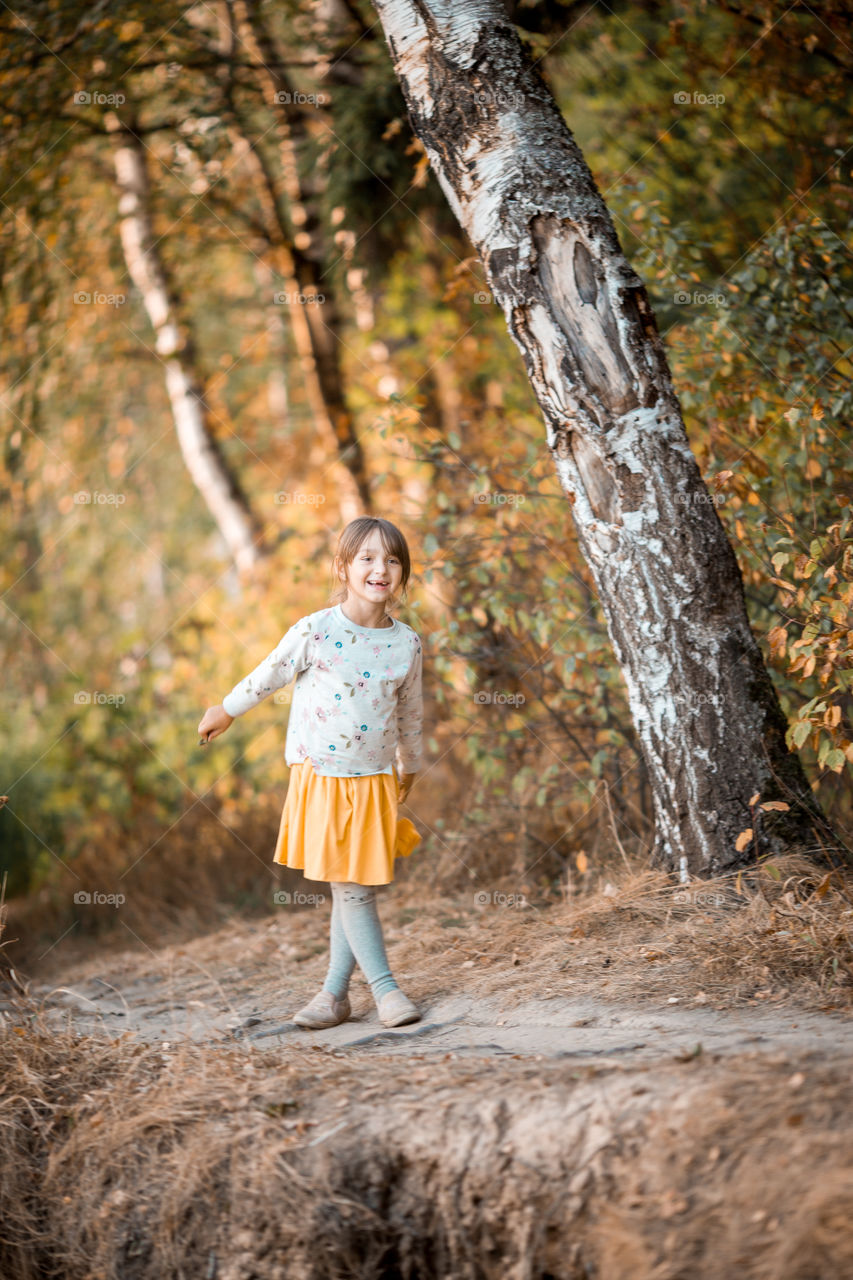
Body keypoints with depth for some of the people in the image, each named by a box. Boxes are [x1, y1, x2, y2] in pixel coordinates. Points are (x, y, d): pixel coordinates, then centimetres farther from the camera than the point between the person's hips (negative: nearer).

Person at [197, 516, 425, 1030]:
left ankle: (335, 991, 15)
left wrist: (410, 767, 26)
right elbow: (267, 677, 5)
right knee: (349, 889, -4)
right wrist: (225, 711, 17)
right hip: (322, 778, -3)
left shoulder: (407, 644, -1)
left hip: (375, 782, 3)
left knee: (357, 887, 5)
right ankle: (383, 986, 4)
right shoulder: (314, 632, -11)